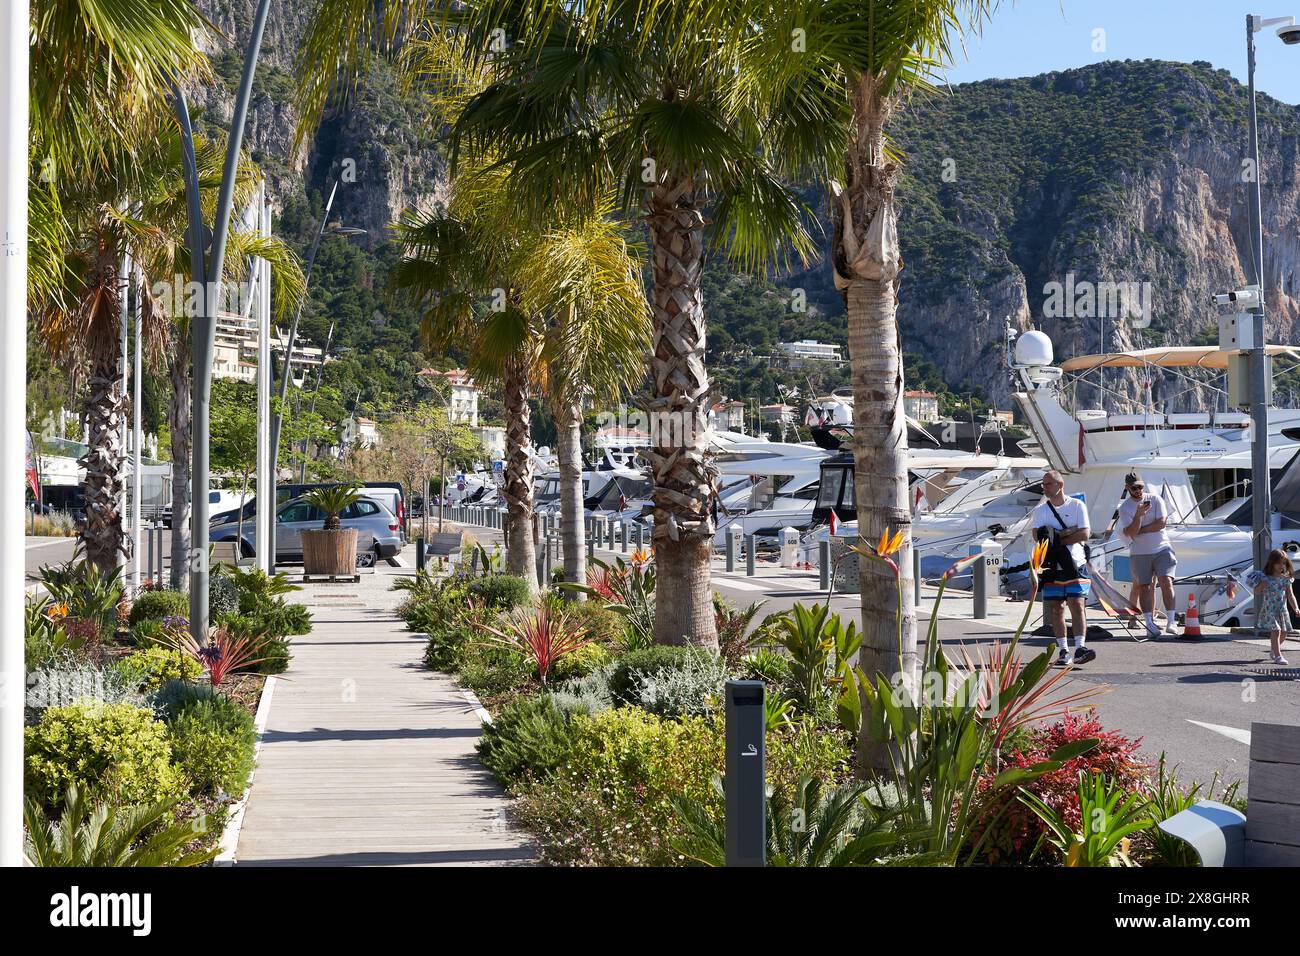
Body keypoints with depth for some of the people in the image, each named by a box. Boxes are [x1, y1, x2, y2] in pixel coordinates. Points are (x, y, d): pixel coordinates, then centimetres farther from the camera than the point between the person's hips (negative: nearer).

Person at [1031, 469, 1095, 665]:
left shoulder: (1077, 506, 3)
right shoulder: (1040, 510, 9)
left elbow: (1085, 534, -8)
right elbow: (1038, 536, -6)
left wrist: (1056, 537, -10)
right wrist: (1068, 533, -11)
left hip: (1075, 564, -3)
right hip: (1052, 566, 3)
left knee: (1077, 605, -11)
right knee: (1056, 608, 3)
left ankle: (1080, 647, -15)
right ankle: (1063, 650, 8)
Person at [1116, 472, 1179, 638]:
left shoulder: (1155, 499, 1)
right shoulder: (1125, 507, -1)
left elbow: (1161, 523, -9)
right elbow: (1131, 532, -13)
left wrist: (1139, 530, -9)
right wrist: (1138, 514, -28)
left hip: (1162, 549, 0)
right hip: (1139, 553, 0)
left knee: (1166, 582, -12)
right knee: (1144, 587, 2)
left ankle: (1170, 622, -12)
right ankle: (1149, 623, 9)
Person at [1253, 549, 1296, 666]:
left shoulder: (1286, 579, 3)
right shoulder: (1266, 578, -8)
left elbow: (1290, 595, 3)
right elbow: (1257, 592, -5)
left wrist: (1295, 608, -8)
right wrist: (1261, 585, -26)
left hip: (1282, 610, 5)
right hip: (1269, 609, -5)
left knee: (1283, 633, 10)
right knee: (1276, 631, -15)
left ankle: (1273, 650, 36)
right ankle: (1278, 656, -11)